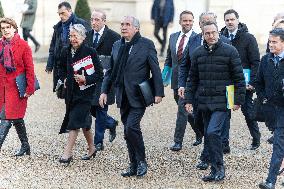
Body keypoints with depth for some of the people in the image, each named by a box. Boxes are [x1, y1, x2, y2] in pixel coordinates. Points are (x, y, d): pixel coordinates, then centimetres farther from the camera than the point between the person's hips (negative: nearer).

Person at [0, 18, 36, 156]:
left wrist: (29, 88, -9)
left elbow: (29, 68, -6)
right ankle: (25, 146, 23)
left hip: (16, 87, -5)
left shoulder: (23, 45, -6)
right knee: (16, 118, 13)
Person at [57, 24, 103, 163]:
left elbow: (99, 74, -8)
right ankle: (91, 148, 30)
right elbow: (61, 69, 23)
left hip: (85, 91, -6)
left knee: (75, 121, -11)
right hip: (71, 92, 6)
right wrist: (64, 79, 6)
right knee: (84, 122, 15)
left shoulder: (90, 52, -10)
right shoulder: (66, 52, 6)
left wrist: (86, 79, -20)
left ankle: (67, 153, -10)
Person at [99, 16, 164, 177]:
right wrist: (105, 91, 9)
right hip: (123, 97, 6)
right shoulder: (117, 46, 12)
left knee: (131, 127, -17)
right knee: (128, 132, 9)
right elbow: (111, 71, 17)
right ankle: (134, 166, 18)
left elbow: (156, 70, -6)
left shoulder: (146, 44, -5)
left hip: (138, 96, -6)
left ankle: (141, 161, 1)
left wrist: (158, 93, -9)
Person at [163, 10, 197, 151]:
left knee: (182, 109, -9)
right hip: (176, 79, 6)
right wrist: (165, 74, 9)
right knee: (184, 109, 15)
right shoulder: (173, 37, 11)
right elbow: (169, 58, 19)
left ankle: (178, 142, -3)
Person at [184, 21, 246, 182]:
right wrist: (189, 100, 9)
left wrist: (238, 100, -7)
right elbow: (193, 78, 14)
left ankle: (219, 168, -5)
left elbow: (239, 78, -3)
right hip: (204, 101, 5)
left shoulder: (230, 51, -5)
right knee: (208, 136, 8)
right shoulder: (198, 53, 8)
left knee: (213, 132, -18)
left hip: (222, 102, -5)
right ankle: (215, 170, 18)